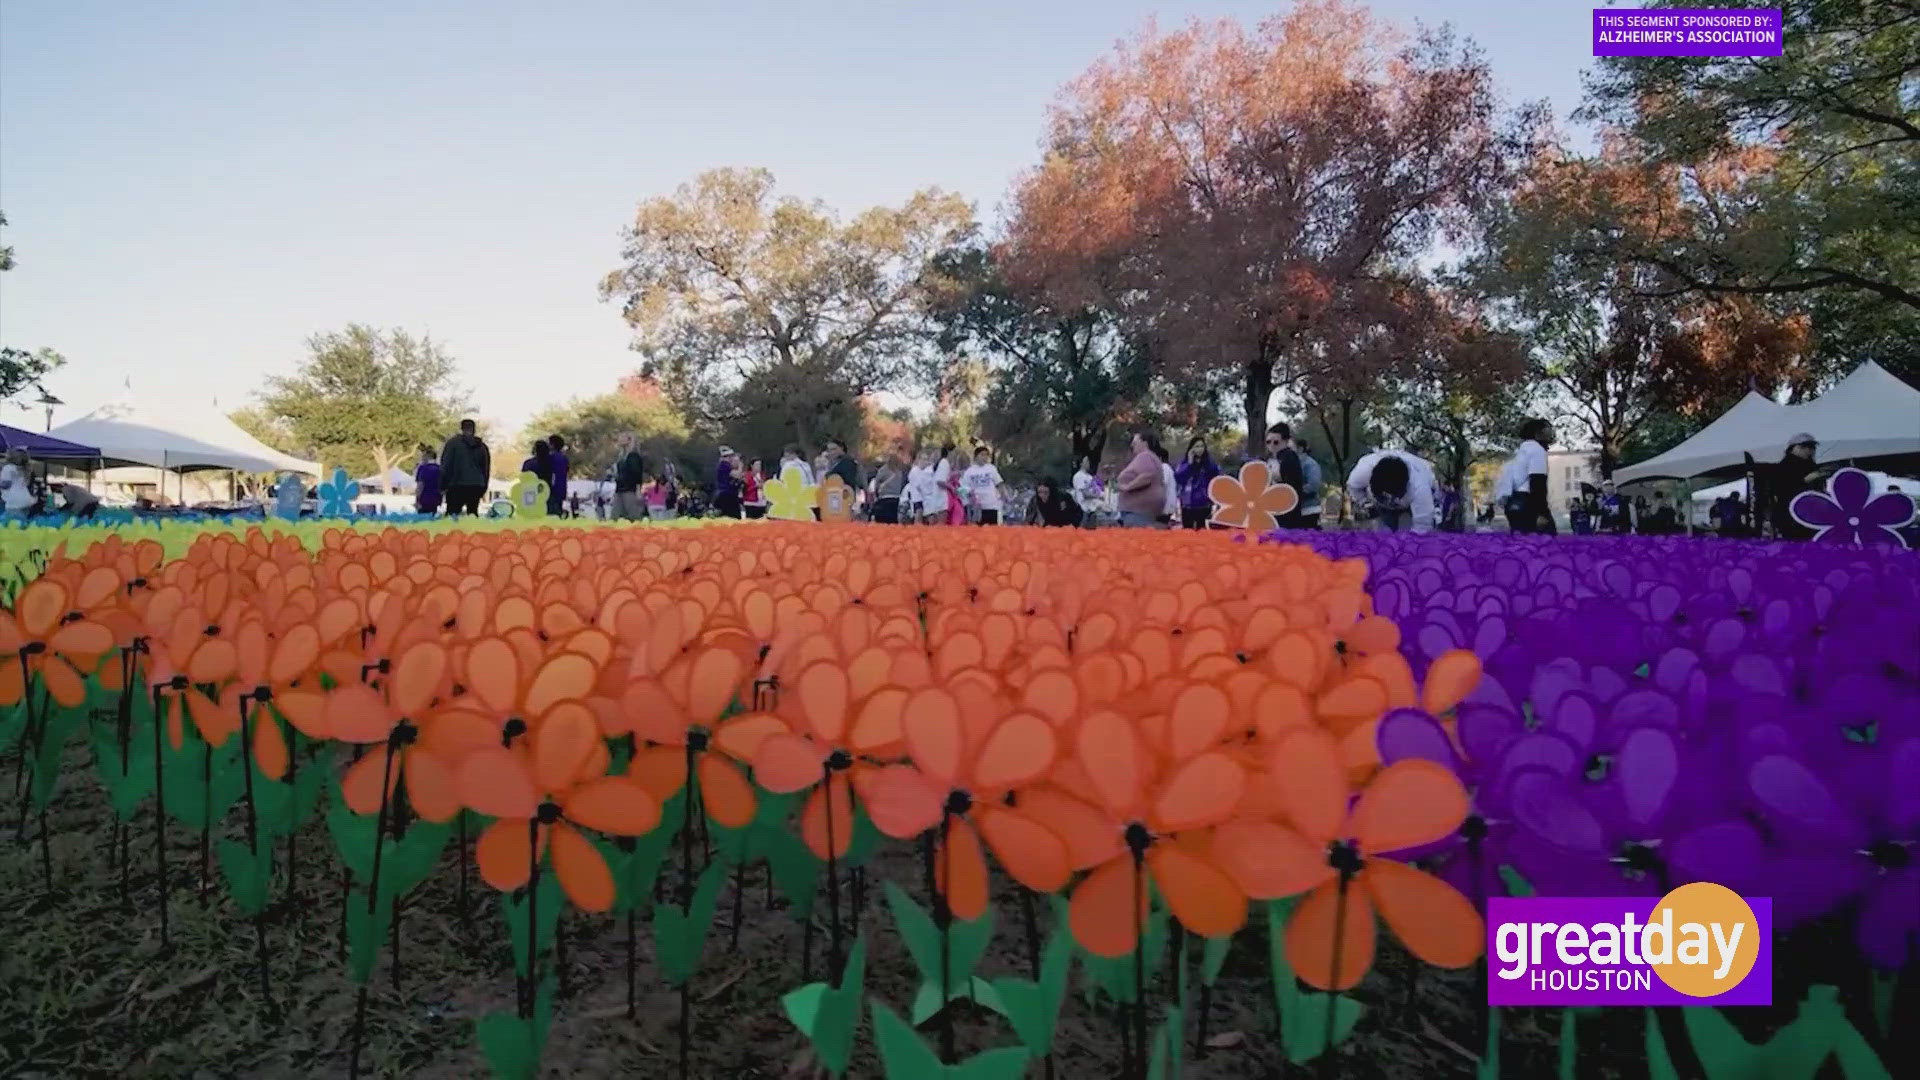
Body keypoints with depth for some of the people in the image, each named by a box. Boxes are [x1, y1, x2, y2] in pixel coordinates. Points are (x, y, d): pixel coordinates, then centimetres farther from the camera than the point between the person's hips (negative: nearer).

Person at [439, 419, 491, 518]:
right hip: (477, 486, 4)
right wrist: (483, 489, 21)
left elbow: (445, 465, -3)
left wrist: (442, 485, 1)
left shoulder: (453, 442, -1)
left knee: (452, 514, -4)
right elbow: (486, 469, 15)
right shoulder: (482, 446, 11)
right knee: (473, 513, 7)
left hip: (457, 486, -3)